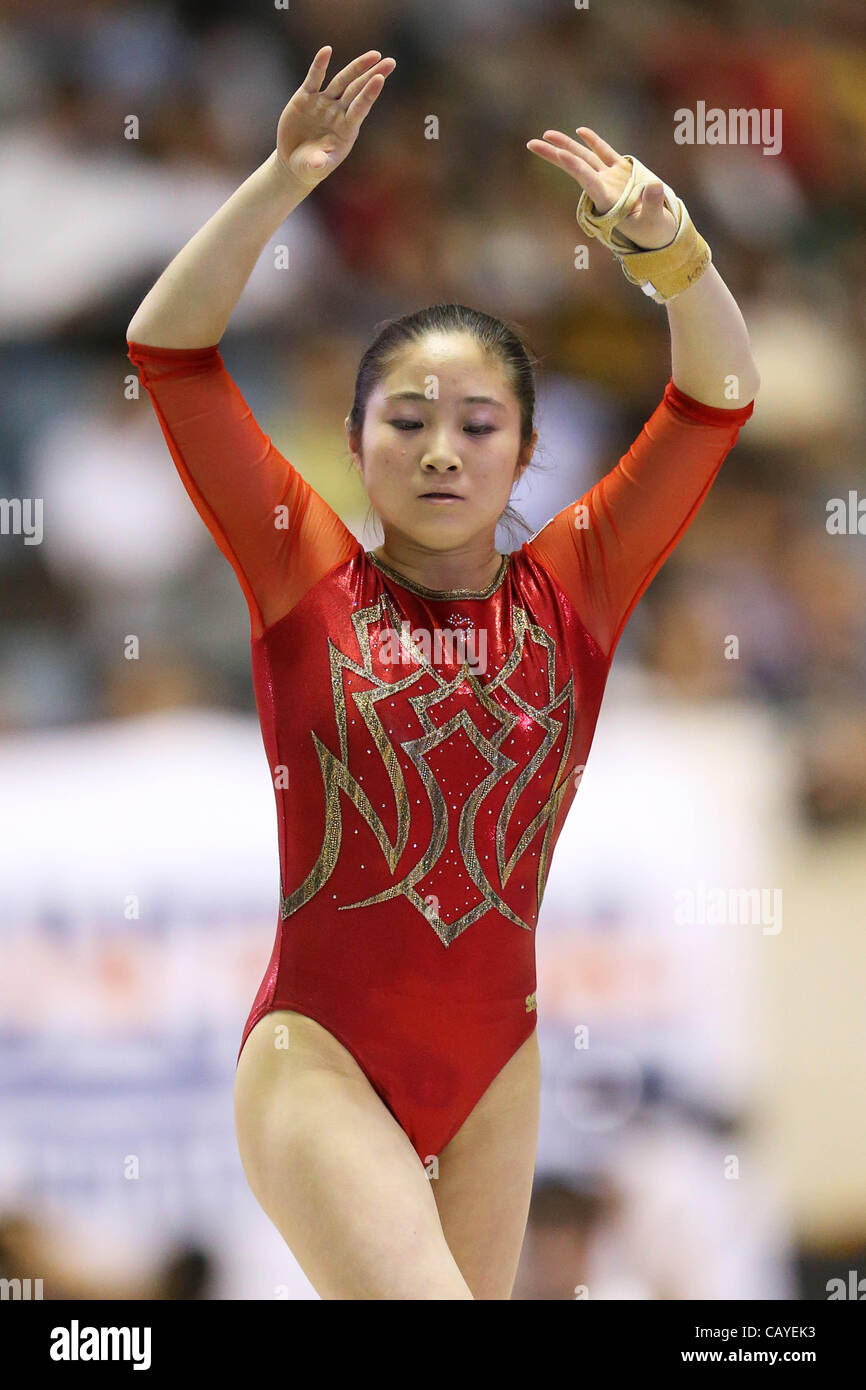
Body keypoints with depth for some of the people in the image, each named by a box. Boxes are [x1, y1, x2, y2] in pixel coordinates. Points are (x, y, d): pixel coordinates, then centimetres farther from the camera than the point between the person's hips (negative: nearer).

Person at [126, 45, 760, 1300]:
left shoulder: (568, 594, 3)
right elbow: (168, 346, -6)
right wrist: (283, 182, -16)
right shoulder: (305, 576, -1)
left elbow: (721, 394, -1)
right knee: (414, 1294, -25)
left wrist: (663, 240, -18)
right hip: (322, 1055, -4)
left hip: (494, 1067, 4)